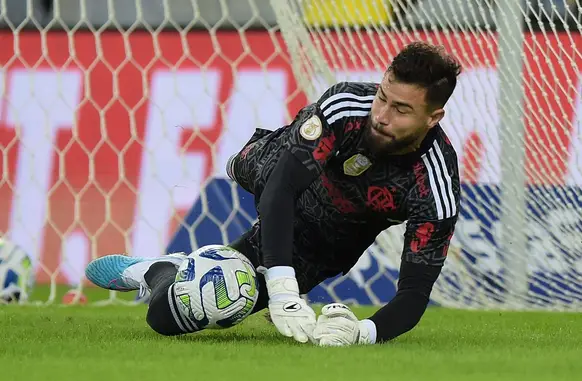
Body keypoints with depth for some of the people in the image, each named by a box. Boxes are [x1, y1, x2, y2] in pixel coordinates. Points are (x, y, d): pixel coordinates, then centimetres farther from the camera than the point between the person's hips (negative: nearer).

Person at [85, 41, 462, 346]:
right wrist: (282, 289, -52)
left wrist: (363, 333, -55)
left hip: (324, 245, -1)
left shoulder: (437, 191, -37)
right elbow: (282, 185, -40)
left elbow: (415, 293, -33)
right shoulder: (346, 104, -36)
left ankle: (158, 272, 26)